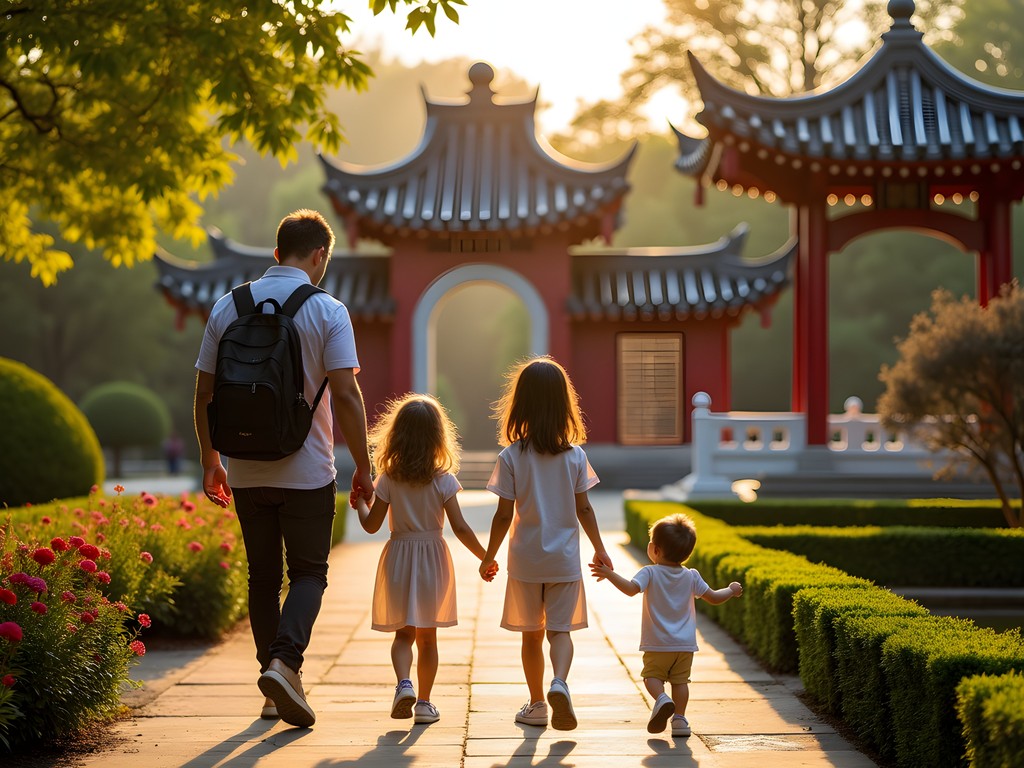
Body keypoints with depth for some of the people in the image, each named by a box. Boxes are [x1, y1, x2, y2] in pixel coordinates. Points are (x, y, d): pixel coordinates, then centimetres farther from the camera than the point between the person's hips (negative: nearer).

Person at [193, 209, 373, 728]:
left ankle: (277, 688, 16)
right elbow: (346, 396, -13)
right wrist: (363, 468, -5)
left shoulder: (228, 308, 3)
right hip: (307, 471, -3)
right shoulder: (327, 311, -8)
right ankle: (285, 661, -15)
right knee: (308, 571, 8)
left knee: (263, 576, 13)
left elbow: (204, 394, 5)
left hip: (246, 470, 3)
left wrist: (210, 462, 16)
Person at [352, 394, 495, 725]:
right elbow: (460, 528, -11)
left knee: (404, 633, 11)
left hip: (399, 558, 0)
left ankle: (404, 683, -14)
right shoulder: (444, 480, -10)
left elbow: (372, 525, -4)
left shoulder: (388, 479, -8)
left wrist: (360, 504, 16)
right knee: (427, 636, 12)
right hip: (433, 559, 0)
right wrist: (485, 557, 1)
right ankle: (424, 702, 14)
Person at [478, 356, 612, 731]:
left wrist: (489, 557, 4)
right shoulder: (575, 456, -5)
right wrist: (600, 549, 14)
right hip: (564, 559, 0)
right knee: (560, 630, 3)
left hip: (525, 560, 0)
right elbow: (583, 509, 1)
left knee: (532, 634, 12)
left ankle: (537, 704, 19)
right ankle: (559, 683, -23)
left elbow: (504, 515, -8)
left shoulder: (511, 457, -10)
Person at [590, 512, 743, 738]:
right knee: (680, 681, 10)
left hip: (657, 644, -3)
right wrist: (731, 590, 25)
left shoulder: (650, 573, -10)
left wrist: (609, 574, -20)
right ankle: (679, 718, 2)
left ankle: (661, 699, -21)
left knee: (652, 676, 7)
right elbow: (714, 598, 6)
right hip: (685, 644, 3)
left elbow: (631, 588, -27)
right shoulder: (691, 577, 2)